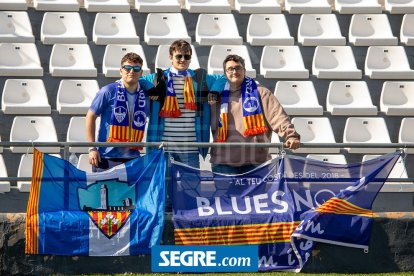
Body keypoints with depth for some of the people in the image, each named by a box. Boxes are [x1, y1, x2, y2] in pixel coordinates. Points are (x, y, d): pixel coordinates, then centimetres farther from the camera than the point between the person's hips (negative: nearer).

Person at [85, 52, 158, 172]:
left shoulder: (147, 93, 7)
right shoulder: (108, 91, -4)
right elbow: (91, 117, 0)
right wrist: (92, 148, -6)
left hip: (132, 157, 4)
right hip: (106, 157, -4)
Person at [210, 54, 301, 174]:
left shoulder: (260, 93, 8)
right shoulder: (218, 98, 16)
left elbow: (278, 116, -3)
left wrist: (291, 136, -18)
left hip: (255, 162, -2)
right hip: (223, 163, 2)